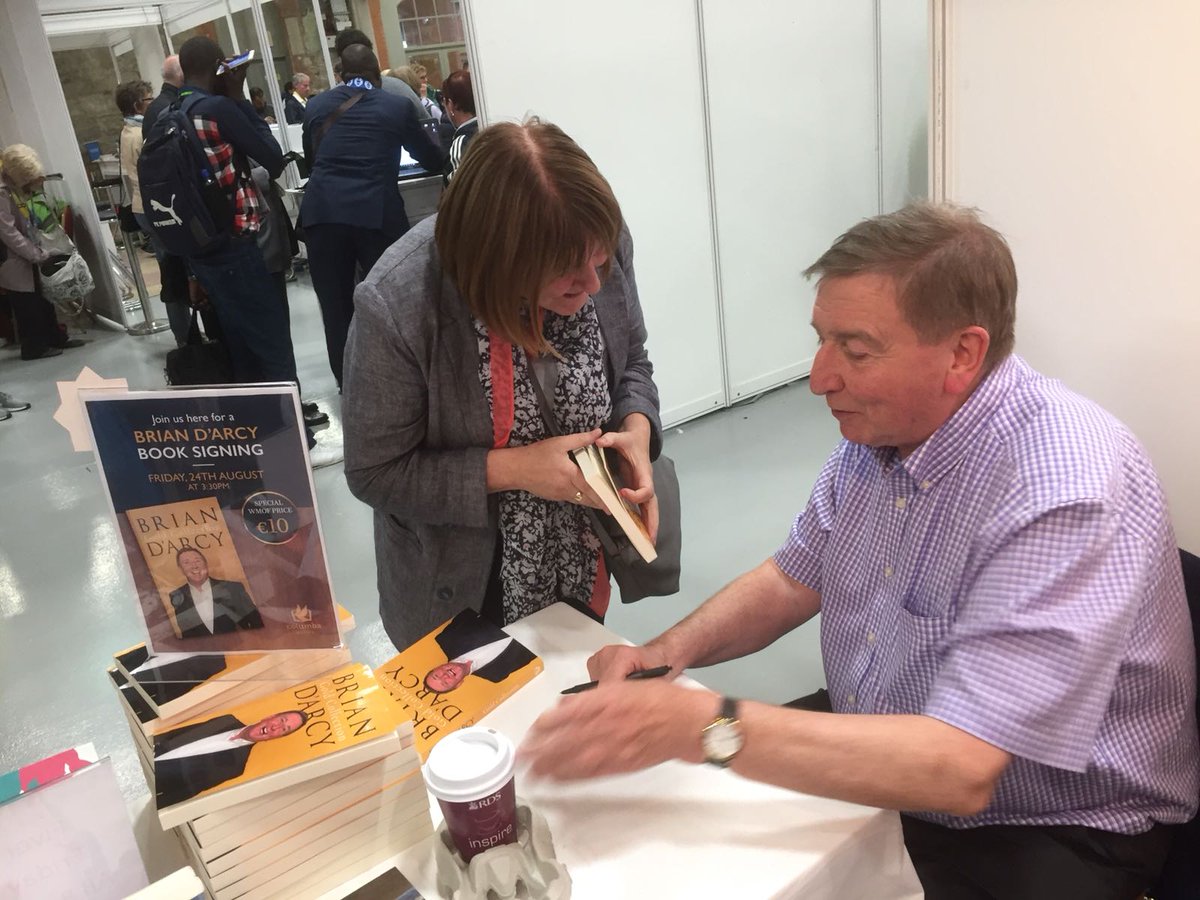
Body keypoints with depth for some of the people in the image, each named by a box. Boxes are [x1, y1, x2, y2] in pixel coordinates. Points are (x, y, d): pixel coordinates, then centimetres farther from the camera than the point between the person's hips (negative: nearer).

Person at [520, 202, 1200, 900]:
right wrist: (665, 653, -11)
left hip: (1034, 835, -6)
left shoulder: (1068, 496, -30)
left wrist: (699, 726, -37)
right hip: (867, 769, 7)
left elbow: (957, 770, -34)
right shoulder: (881, 426, -5)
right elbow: (793, 581, 6)